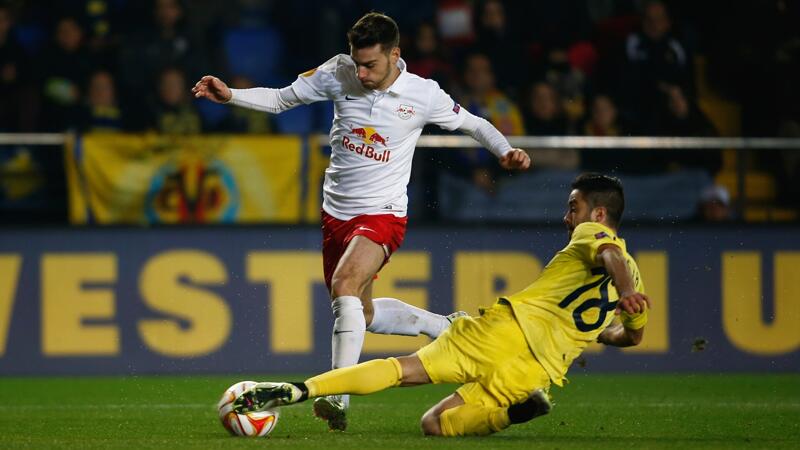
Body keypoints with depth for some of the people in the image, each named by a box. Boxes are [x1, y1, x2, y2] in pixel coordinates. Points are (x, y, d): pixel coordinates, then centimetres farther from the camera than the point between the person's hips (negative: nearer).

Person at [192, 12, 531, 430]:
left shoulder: (422, 95, -12)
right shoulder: (338, 73, -7)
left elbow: (472, 123, 4)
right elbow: (280, 99, 3)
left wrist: (505, 151, -13)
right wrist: (230, 96, -12)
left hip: (382, 214, -5)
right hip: (336, 212, 5)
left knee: (344, 283, -31)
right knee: (361, 314, 16)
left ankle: (337, 397, -36)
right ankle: (444, 327, 41)